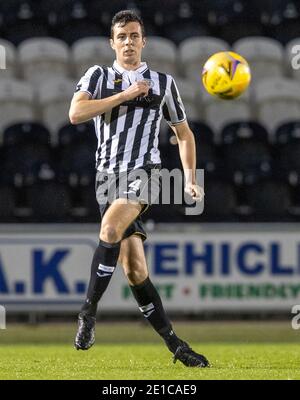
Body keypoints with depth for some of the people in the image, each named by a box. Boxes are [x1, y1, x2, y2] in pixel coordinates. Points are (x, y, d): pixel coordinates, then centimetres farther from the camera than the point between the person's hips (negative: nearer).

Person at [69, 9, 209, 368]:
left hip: (145, 173, -1)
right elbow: (76, 113, -9)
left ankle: (88, 313, -23)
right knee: (134, 269, -5)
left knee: (111, 227, -31)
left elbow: (183, 132, 22)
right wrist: (125, 95, -11)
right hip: (109, 175, 1)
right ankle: (175, 346, 2)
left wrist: (190, 179, 11)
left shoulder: (163, 82, 12)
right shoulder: (98, 75, 9)